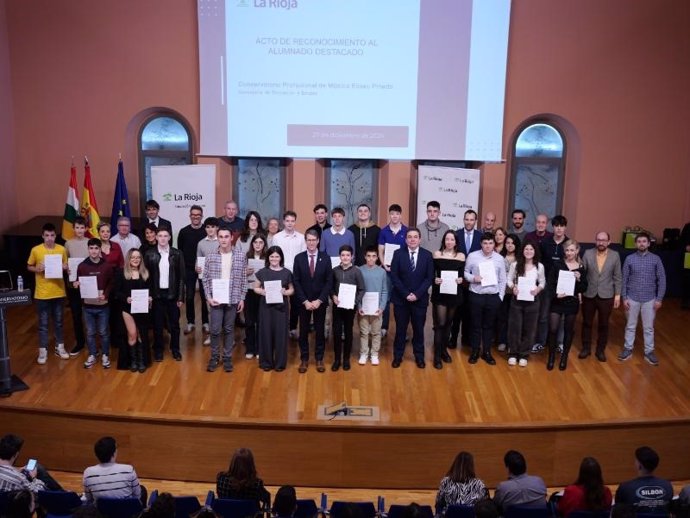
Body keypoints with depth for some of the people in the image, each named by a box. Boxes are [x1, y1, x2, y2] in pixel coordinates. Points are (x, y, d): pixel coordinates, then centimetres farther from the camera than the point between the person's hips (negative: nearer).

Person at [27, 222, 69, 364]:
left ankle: (60, 347, 27)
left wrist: (64, 267, -13)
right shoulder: (35, 250, -6)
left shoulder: (62, 249, -1)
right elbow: (29, 267, 5)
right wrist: (37, 269, -15)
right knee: (43, 323, 6)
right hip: (42, 293, -2)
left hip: (59, 292, 2)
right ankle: (43, 351, 16)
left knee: (58, 321, 14)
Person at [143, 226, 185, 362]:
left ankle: (175, 349, 24)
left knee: (174, 324, 8)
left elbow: (181, 277, -1)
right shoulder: (149, 254, -2)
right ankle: (158, 350, 23)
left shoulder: (177, 254, -3)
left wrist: (181, 297, -4)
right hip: (156, 294, 0)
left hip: (172, 294, 0)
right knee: (157, 324, 8)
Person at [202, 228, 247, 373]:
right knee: (215, 330, 2)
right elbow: (205, 279, 3)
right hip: (215, 299, 0)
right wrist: (208, 297, -5)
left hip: (233, 299, 0)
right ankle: (214, 357, 19)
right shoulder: (210, 257, -2)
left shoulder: (241, 256, -1)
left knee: (229, 329, 10)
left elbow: (243, 279, 3)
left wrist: (242, 298, 1)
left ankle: (227, 358, 21)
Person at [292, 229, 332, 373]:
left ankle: (319, 359, 20)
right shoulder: (299, 258, -2)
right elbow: (296, 282, -4)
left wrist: (319, 300, -12)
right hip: (303, 301, 0)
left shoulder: (325, 258, -2)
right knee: (303, 331, 7)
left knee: (320, 330, 8)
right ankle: (304, 359, 18)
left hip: (320, 301, 0)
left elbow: (329, 282, -4)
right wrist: (305, 301, -11)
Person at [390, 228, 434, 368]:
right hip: (401, 298, -1)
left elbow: (429, 277, -3)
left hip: (420, 299, 1)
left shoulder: (427, 255, 0)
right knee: (400, 329, 9)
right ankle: (398, 356, 22)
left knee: (419, 329, 10)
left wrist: (417, 294, -13)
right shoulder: (398, 253, -2)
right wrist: (406, 294, -14)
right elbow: (394, 276, -6)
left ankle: (419, 356, 25)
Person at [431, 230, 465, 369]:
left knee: (448, 323, 14)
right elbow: (431, 273, 0)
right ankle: (437, 355, -1)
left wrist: (461, 279, -13)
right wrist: (434, 280, -19)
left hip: (454, 293, 3)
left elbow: (463, 274, 7)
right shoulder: (437, 254, -1)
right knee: (440, 323, -6)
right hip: (439, 293, -2)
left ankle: (444, 349, 29)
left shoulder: (461, 256, 4)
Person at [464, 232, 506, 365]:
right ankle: (475, 351, 23)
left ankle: (487, 352, 24)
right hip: (476, 296, -1)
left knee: (489, 325, 12)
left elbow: (502, 280, 5)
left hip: (493, 297, 1)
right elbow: (465, 272, 4)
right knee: (476, 325, 9)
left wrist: (500, 297, 3)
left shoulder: (500, 258, 1)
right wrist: (473, 278, -15)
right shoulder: (472, 256, -4)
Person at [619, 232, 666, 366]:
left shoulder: (656, 259, -3)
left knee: (649, 327, 9)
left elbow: (661, 279, -1)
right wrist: (624, 298, -4)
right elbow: (624, 279, 0)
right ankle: (628, 349, 24)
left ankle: (649, 352, 21)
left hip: (649, 299, 0)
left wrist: (659, 299, -5)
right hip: (632, 298, 0)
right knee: (630, 326, 12)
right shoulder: (629, 259, -3)